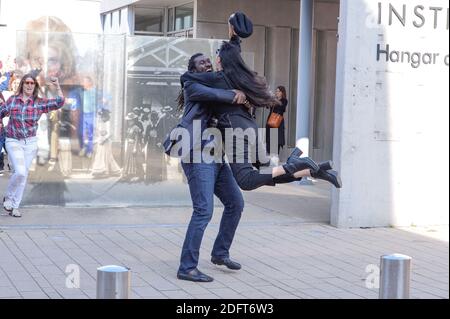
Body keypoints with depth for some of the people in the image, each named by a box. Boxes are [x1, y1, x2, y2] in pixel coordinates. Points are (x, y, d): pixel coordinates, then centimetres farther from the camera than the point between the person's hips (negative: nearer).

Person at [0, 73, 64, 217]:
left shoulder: (39, 103, 0)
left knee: (22, 175, 6)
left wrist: (57, 87, -17)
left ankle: (15, 207, 18)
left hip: (30, 142, 2)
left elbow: (59, 103, -7)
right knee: (20, 172, -18)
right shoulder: (12, 100, 0)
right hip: (13, 142, -2)